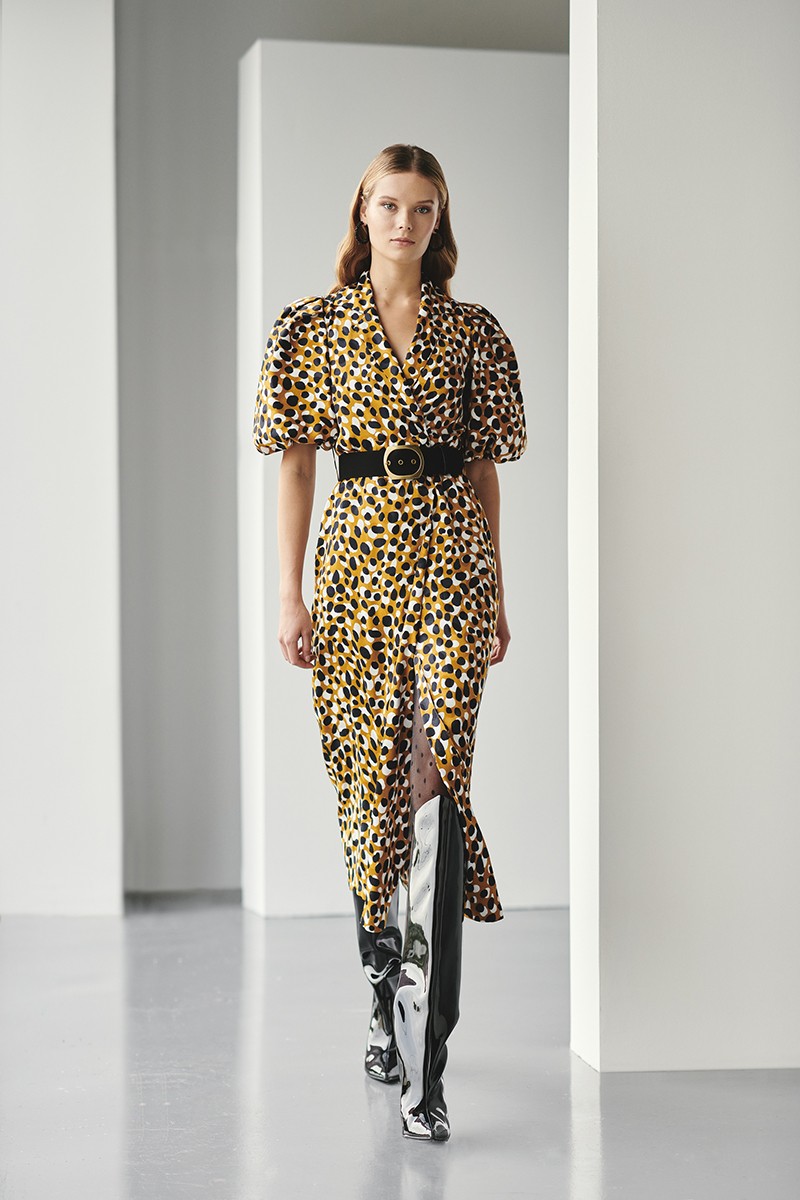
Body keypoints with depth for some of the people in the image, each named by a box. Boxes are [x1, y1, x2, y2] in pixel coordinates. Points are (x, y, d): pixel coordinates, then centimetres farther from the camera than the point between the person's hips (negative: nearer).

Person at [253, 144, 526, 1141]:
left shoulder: (472, 332, 9)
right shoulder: (313, 325, 7)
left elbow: (483, 472, 12)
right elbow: (297, 465, 4)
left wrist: (497, 594, 11)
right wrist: (290, 595, -2)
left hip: (447, 563, -1)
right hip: (353, 560, 1)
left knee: (434, 778, -13)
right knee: (369, 781, 7)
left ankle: (422, 1063, -14)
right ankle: (385, 997, 26)